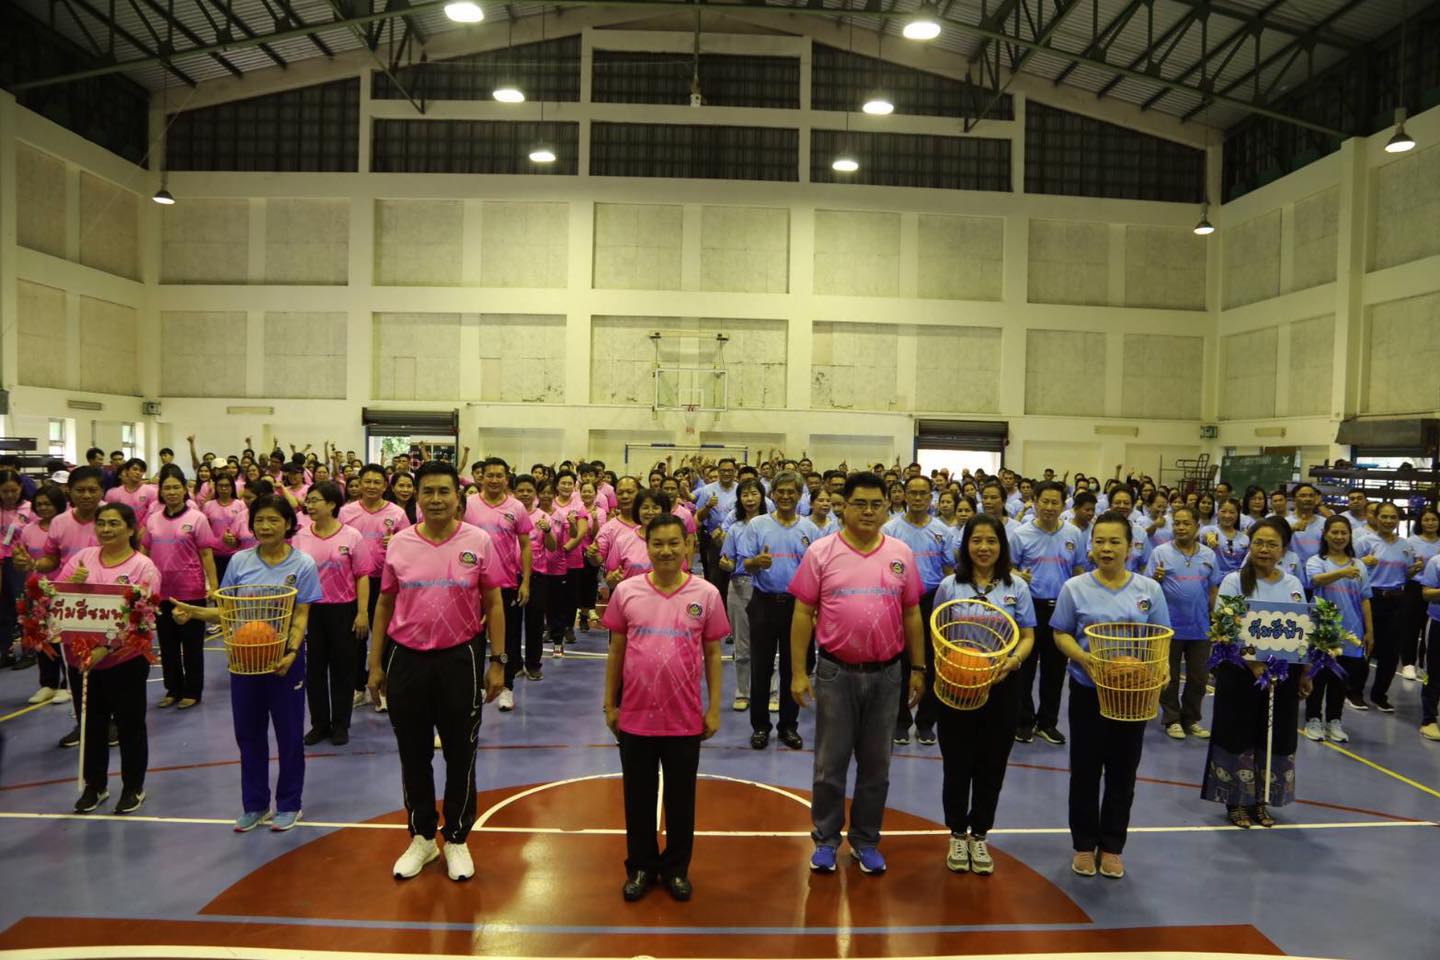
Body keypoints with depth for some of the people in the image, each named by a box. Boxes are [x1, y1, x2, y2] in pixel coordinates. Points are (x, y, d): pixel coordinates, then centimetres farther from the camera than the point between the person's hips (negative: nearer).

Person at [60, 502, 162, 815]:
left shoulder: (143, 566, -9)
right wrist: (72, 582, -16)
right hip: (80, 657, 4)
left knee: (130, 725, 8)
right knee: (91, 724, 17)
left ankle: (134, 788, 24)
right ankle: (94, 786, 33)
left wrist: (106, 648, -27)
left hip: (124, 660, -4)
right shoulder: (83, 557, 5)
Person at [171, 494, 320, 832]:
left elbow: (300, 616, -10)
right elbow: (226, 610, 4)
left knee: (288, 733, 7)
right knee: (248, 733, 12)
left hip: (285, 658, -3)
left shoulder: (303, 564, -7)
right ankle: (254, 805, 27)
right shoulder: (239, 561, 2)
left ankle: (289, 805, 22)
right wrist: (193, 612, -14)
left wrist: (291, 653, -24)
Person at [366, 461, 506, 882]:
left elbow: (493, 605, -1)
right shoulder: (399, 544, 1)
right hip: (406, 658, 2)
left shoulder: (478, 541, -5)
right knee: (413, 754, 13)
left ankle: (457, 840, 26)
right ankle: (421, 837, 31)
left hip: (460, 658, -2)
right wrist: (375, 663, 6)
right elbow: (384, 605, 8)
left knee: (460, 754, 9)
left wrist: (497, 661, -4)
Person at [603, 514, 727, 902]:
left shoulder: (706, 594, -6)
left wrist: (714, 708, 0)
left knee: (681, 797, 14)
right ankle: (640, 866, 33)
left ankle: (676, 868, 32)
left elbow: (712, 654, 1)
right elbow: (616, 651, 4)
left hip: (686, 719, 0)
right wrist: (610, 704, 5)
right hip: (636, 717, 1)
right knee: (638, 796, 15)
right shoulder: (626, 591, -4)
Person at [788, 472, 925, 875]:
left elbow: (912, 615, 9)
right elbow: (803, 614, -4)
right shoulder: (821, 552, -6)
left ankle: (865, 840, 29)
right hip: (836, 672, -2)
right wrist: (798, 672, -7)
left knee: (876, 763, 13)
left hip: (886, 674, 2)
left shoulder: (901, 554, 2)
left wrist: (918, 668, 7)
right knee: (830, 762, 8)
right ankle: (825, 839, 25)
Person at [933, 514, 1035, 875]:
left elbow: (1027, 637, 2)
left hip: (1001, 686, 1)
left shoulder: (1017, 587, 3)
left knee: (992, 765, 9)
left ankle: (979, 836, 26)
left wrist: (1014, 660, -18)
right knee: (957, 764, 6)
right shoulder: (949, 586, 1)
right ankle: (957, 835, 24)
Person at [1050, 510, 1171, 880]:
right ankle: (1084, 844, 22)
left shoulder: (1149, 589, 3)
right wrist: (1084, 659, -19)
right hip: (1088, 689, -1)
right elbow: (1061, 634, -1)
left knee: (1123, 771, 9)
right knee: (1085, 769, 7)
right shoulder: (1075, 588, -1)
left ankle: (1112, 846, 24)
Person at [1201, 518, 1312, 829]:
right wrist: (1252, 663, -24)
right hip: (1241, 673, -4)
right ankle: (1236, 802, 18)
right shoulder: (1234, 581, -6)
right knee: (1239, 735, 4)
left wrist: (1304, 673, 4)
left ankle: (1261, 800, 26)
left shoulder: (1293, 584, 7)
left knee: (1275, 736, 10)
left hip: (1283, 673, 4)